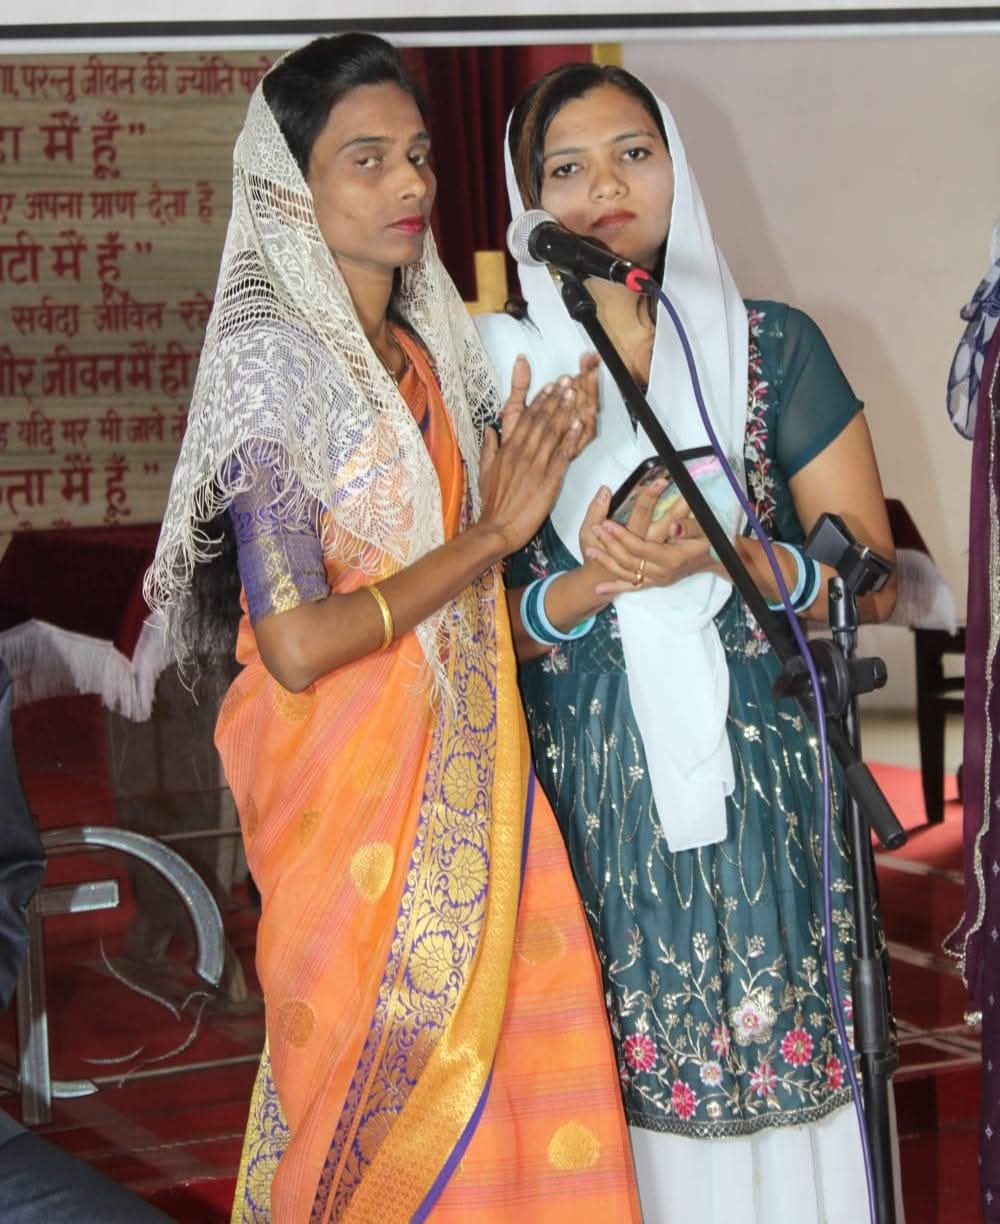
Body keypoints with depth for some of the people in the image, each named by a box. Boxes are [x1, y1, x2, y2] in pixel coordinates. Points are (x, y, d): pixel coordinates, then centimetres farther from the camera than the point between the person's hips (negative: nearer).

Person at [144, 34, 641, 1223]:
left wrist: (529, 477, 0)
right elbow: (294, 643, -21)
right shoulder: (268, 358, -13)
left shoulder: (431, 352, 9)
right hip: (350, 778, -6)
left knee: (501, 1033, 6)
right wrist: (491, 537, -15)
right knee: (382, 1069, 4)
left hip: (463, 758, 7)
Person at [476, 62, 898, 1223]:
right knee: (620, 1095, 0)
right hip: (590, 785, 0)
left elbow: (871, 582, 3)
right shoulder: (498, 365, 5)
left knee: (773, 1079, 0)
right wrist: (587, 588, -16)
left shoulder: (772, 345, 4)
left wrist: (722, 556, -15)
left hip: (760, 771, 0)